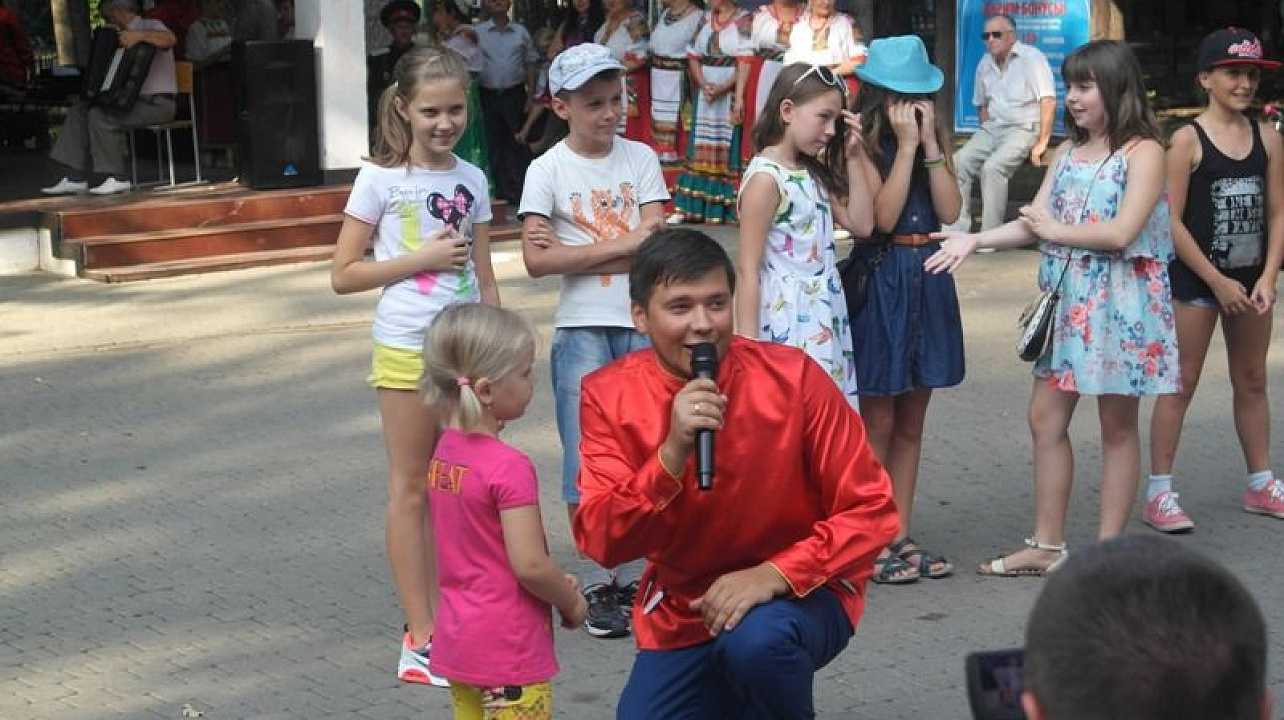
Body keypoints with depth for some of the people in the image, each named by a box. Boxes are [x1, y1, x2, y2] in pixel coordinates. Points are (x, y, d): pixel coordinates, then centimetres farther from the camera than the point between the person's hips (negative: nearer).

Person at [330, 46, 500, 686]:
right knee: (411, 489, 3)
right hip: (408, 349, -4)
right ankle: (422, 637, 7)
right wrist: (421, 259, -15)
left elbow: (484, 279, 11)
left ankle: (442, 620, 17)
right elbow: (343, 275, -7)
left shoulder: (471, 180, 7)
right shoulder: (380, 178, -6)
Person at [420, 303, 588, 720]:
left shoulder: (444, 453, 4)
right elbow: (530, 565, -22)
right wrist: (572, 602, -4)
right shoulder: (509, 466, -21)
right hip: (509, 653, -8)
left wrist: (556, 587, 10)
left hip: (457, 641, 8)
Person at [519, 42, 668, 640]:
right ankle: (597, 585, 9)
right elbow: (536, 260, -12)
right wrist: (623, 243, -13)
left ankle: (634, 576, 18)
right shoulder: (548, 169, -2)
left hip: (644, 326, 2)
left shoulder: (640, 158, 4)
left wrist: (573, 253, -12)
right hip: (582, 328, -2)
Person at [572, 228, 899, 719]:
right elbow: (600, 541, -16)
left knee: (756, 639, -35)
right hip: (681, 612, 3)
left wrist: (774, 574, -28)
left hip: (800, 592, -3)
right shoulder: (609, 396, -10)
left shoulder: (792, 378, -16)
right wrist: (672, 454, -31)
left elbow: (870, 510, -14)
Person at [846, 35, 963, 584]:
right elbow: (883, 216, -19)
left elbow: (950, 210, -3)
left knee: (911, 421, 12)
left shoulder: (936, 139, 9)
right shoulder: (864, 145, -8)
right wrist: (906, 143, -17)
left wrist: (929, 141, -9)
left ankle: (901, 536, 19)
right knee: (877, 421, 0)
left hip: (928, 282, 6)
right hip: (879, 282, -6)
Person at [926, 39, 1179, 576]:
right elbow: (1032, 225, 4)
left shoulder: (1143, 152, -9)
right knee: (1045, 417, 7)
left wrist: (1055, 230, -9)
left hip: (1118, 303, -7)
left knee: (1117, 425, 3)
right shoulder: (1067, 153, 12)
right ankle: (1047, 545, 16)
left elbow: (1121, 232, -20)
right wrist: (973, 240, -10)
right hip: (1067, 298, 7)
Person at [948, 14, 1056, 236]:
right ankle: (957, 232, -15)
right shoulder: (985, 64, 11)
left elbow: (1048, 100, -18)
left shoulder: (1031, 57, -11)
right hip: (992, 127, 7)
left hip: (1024, 128, -7)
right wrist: (985, 133, 11)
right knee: (959, 162, -16)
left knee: (992, 167, -30)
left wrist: (1042, 142, -22)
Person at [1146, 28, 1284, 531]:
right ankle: (1158, 493, 2)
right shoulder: (1188, 140, -11)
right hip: (1195, 278, -5)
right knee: (1181, 383, -2)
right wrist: (1216, 281, -14)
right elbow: (1172, 220, -13)